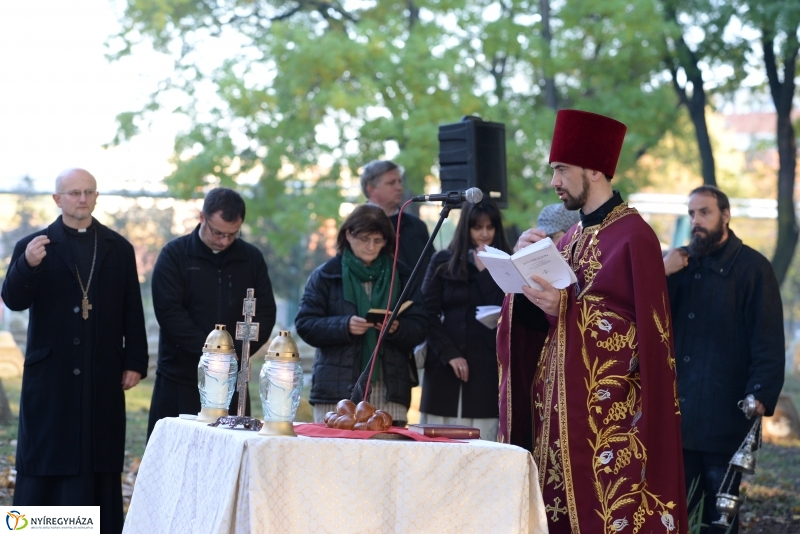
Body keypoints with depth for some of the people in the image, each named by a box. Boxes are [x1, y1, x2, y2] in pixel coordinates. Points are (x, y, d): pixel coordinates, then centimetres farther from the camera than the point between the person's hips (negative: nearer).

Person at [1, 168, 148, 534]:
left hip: (103, 378, 2)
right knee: (45, 462, 2)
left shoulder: (118, 249, 8)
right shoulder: (34, 246, 1)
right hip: (51, 376, -2)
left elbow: (132, 312, 8)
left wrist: (135, 362, 2)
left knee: (100, 462, 4)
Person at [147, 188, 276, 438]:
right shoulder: (175, 255, 1)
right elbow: (169, 312, -9)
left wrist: (237, 352, -11)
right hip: (180, 379, -2)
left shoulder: (252, 258, 9)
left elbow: (265, 313, 6)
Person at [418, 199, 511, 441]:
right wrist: (450, 355, -8)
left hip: (486, 367, -1)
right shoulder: (443, 262, 10)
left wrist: (485, 271, -5)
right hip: (444, 365, 1)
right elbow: (429, 314, 3)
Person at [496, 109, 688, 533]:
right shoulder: (572, 236, 14)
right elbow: (542, 320, 14)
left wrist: (566, 310, -21)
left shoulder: (633, 236, -11)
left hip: (607, 411, -8)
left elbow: (646, 333, -15)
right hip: (560, 405, 8)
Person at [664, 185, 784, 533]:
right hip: (677, 413, 5)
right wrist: (663, 275, -5)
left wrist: (761, 396, -18)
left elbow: (768, 341, -8)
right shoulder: (681, 262, 14)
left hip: (725, 416, -5)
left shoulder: (752, 267, -4)